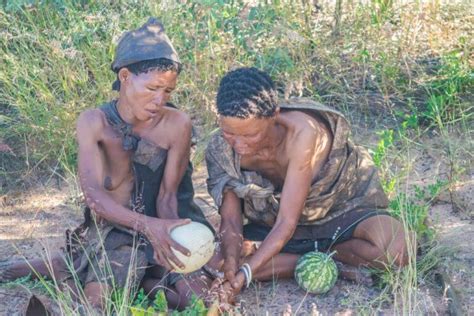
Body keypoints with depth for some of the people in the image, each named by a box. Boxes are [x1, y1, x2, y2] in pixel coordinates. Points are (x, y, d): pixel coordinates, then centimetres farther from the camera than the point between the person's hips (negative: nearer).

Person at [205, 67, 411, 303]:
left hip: (341, 204, -4)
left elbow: (287, 222, -34)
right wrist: (231, 265, -37)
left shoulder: (301, 133, -34)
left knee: (395, 250, -33)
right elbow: (230, 221, -17)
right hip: (272, 220, 4)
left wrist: (244, 273, -43)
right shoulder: (220, 149, -20)